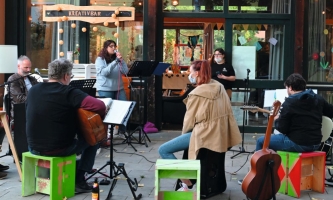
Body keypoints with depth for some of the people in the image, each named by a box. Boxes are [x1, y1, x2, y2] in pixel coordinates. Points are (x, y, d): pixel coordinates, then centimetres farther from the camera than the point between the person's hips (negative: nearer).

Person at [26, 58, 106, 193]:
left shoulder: (33, 90, 3)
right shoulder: (69, 92, -15)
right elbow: (100, 106, -26)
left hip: (34, 147, 6)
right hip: (58, 149, -6)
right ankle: (78, 180, 15)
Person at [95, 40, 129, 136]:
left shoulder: (116, 58, 9)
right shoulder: (100, 59, -2)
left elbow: (126, 71, 2)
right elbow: (104, 72, -18)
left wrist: (121, 60, -9)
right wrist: (115, 61, -21)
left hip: (119, 88, 4)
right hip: (105, 89, -4)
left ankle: (123, 131, 11)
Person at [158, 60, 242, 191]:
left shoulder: (196, 94, -17)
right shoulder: (219, 87, 5)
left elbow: (190, 119, -9)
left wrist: (184, 133, 11)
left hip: (205, 134, -9)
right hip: (221, 133, 9)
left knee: (163, 150, -5)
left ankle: (186, 182, -7)